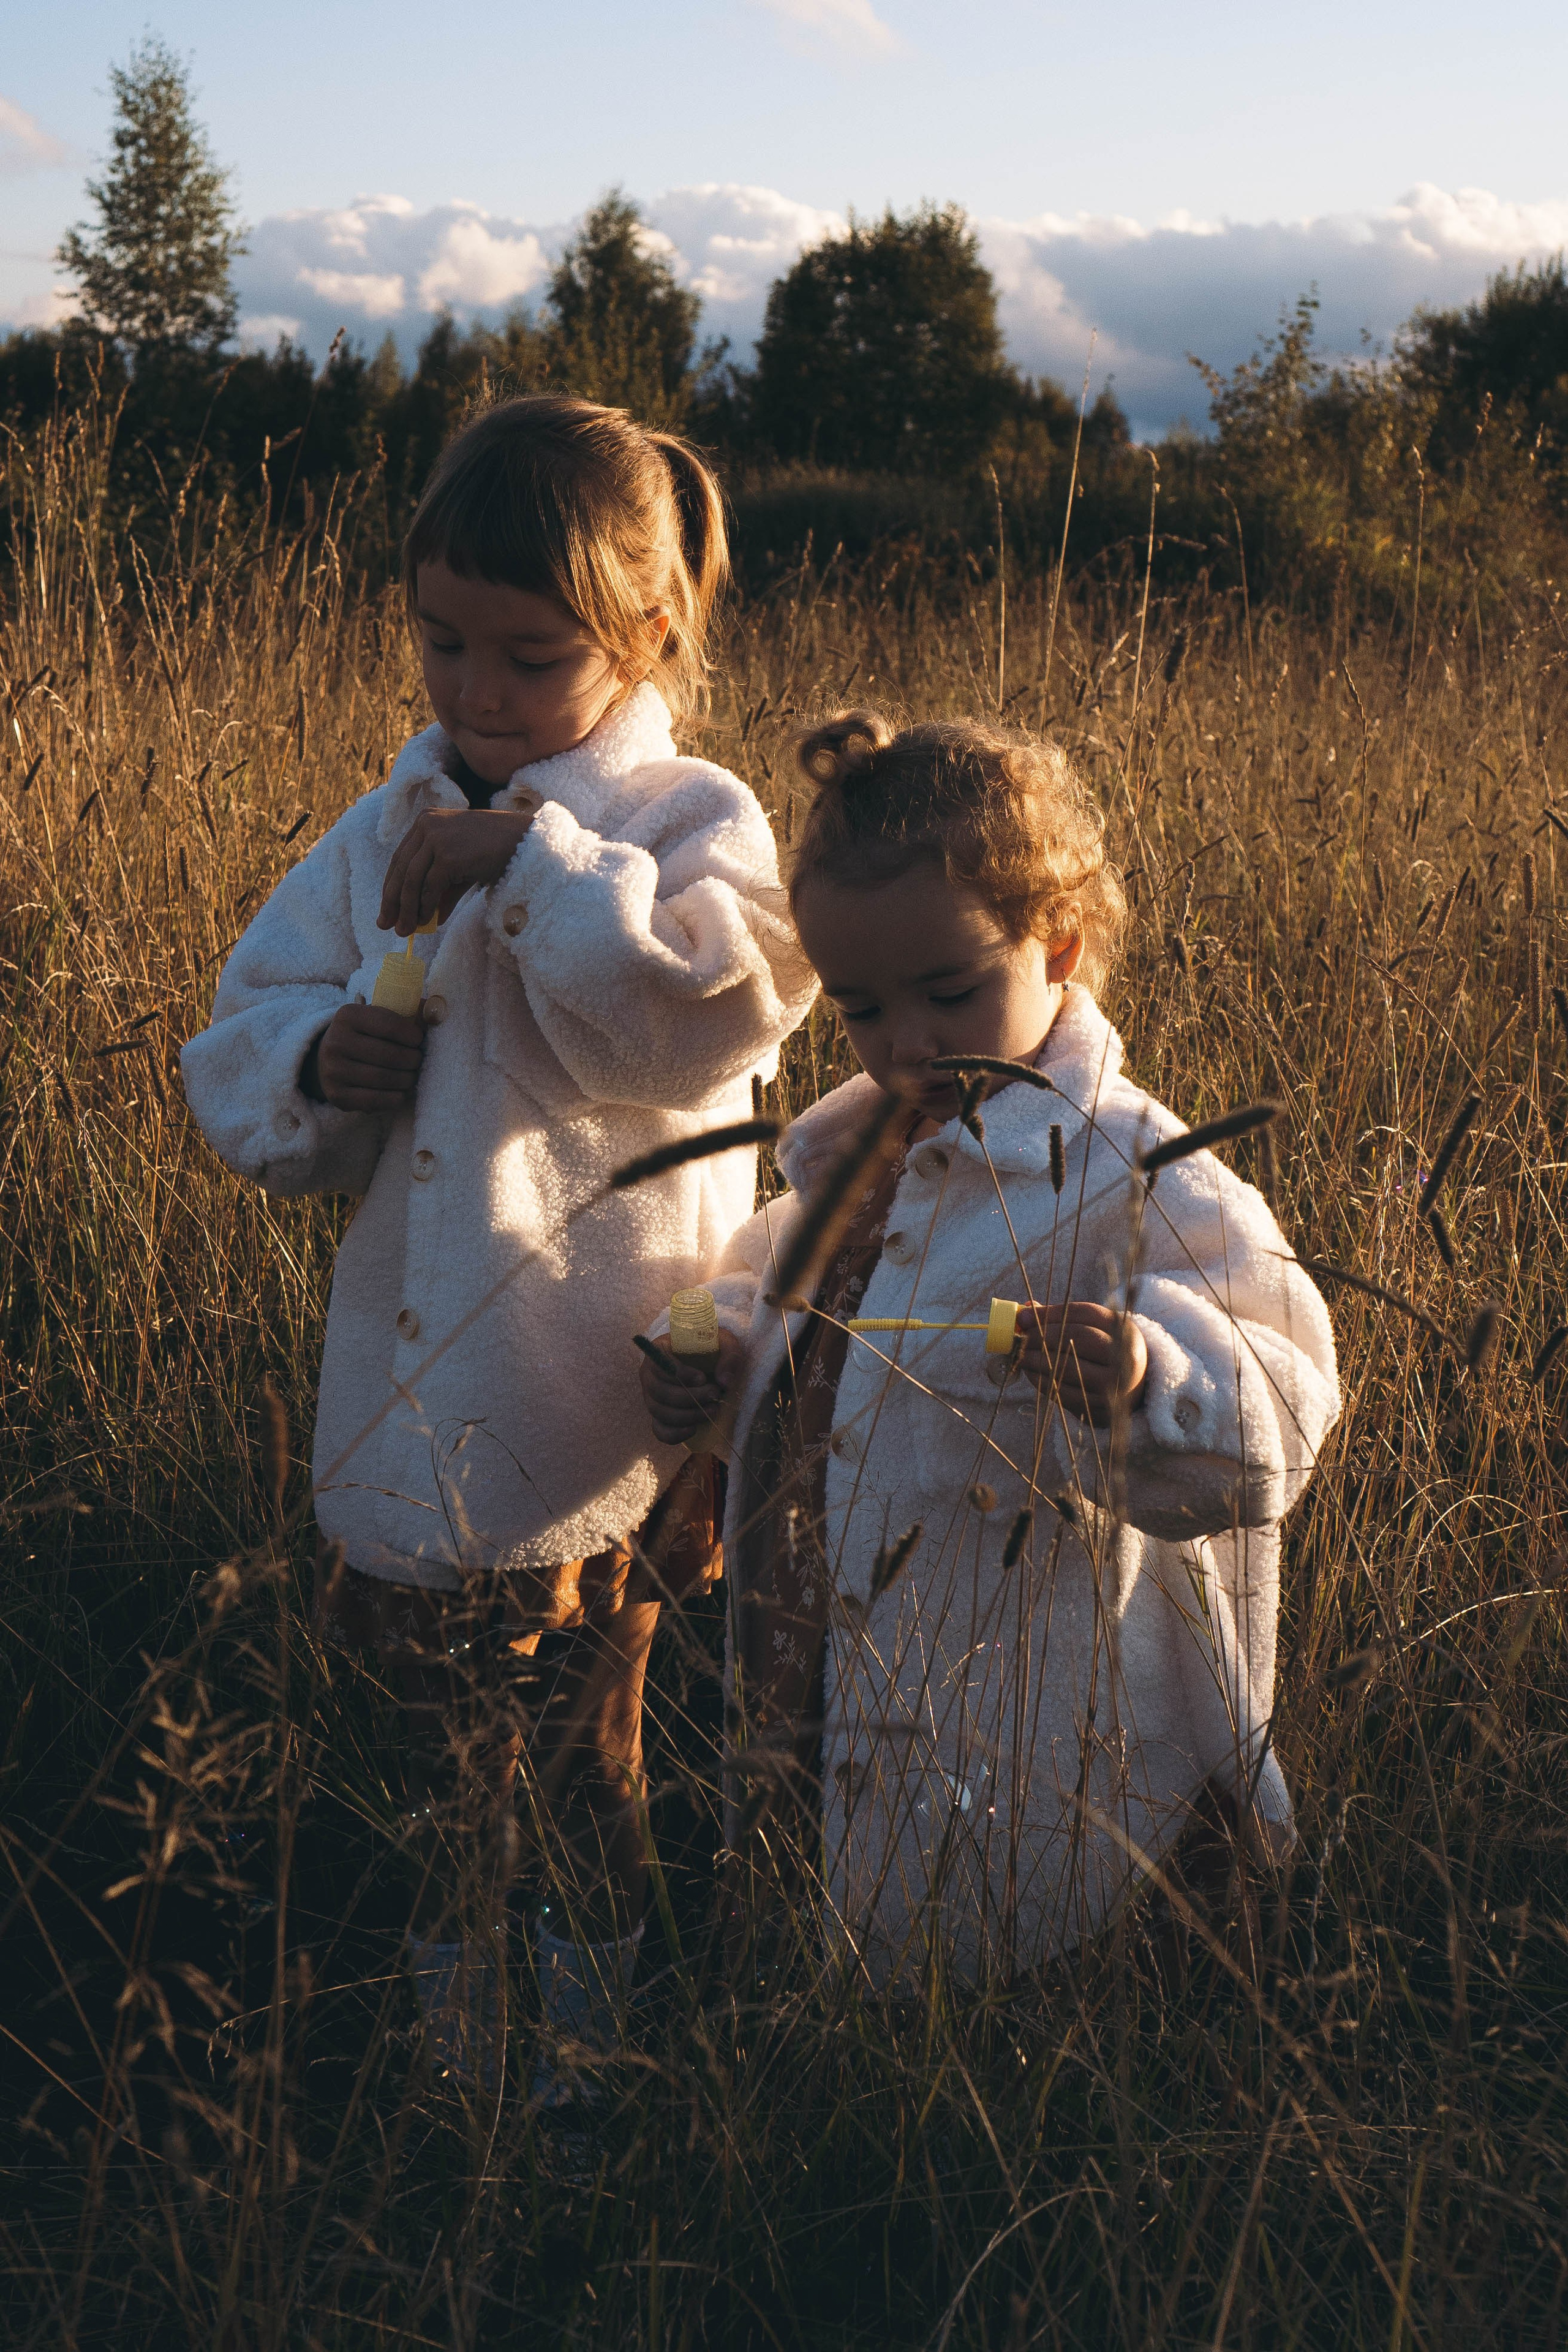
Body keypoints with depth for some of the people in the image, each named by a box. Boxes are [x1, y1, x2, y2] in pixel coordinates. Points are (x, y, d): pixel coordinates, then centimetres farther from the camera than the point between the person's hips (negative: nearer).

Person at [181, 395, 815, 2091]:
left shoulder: (693, 825, -11)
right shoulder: (387, 831, 3)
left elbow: (702, 1017, -32)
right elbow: (236, 1053, 7)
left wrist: (529, 852, -27)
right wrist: (318, 1064, -15)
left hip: (603, 1433, -4)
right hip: (412, 1427, 4)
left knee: (586, 1763, 18)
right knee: (442, 1781, 22)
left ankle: (595, 2052, 43)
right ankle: (449, 2072, 46)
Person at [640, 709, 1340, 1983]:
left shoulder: (1140, 1183, -18)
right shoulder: (854, 1153, 7)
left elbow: (1280, 1415, -24)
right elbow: (782, 1302, 25)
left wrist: (1145, 1382, -43)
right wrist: (712, 1353, 5)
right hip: (826, 1714, 7)